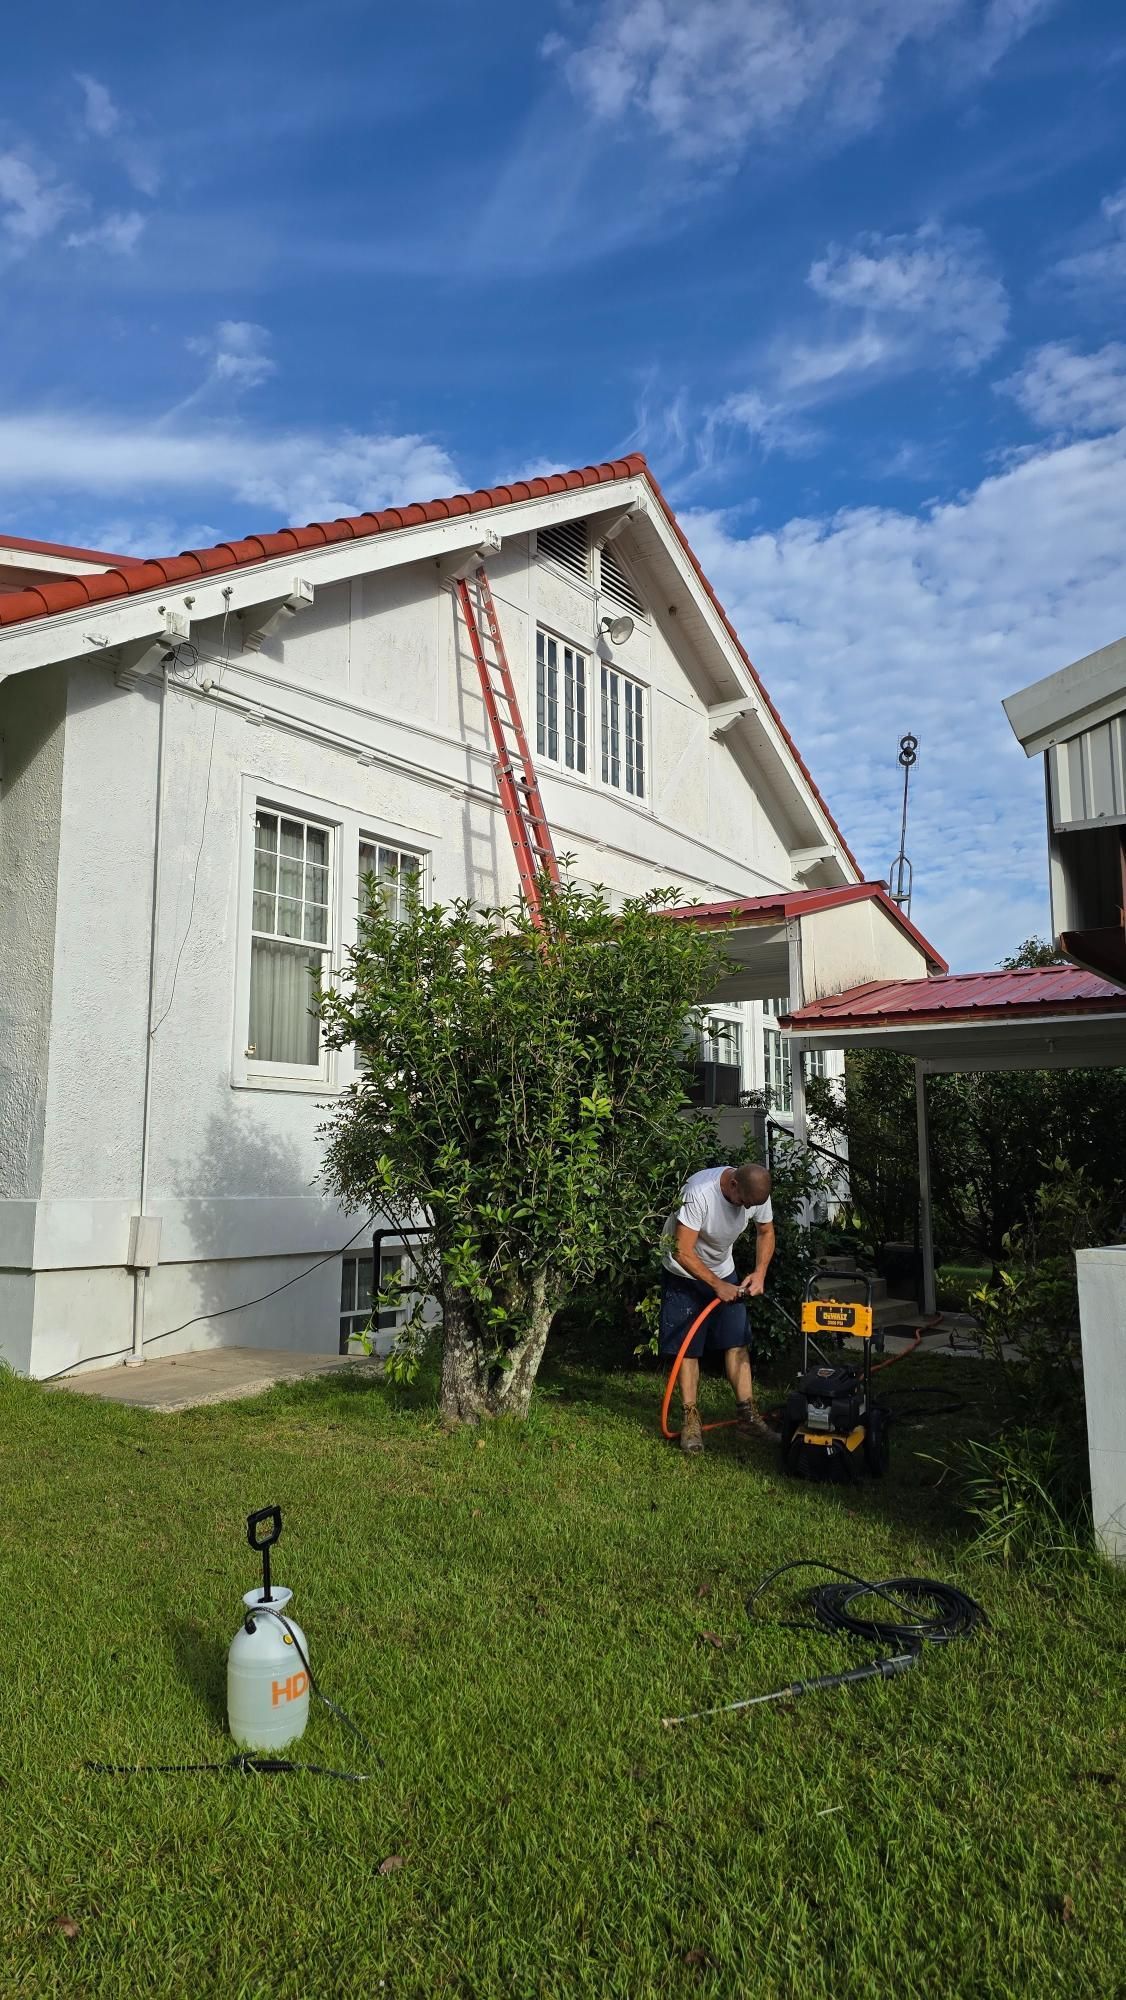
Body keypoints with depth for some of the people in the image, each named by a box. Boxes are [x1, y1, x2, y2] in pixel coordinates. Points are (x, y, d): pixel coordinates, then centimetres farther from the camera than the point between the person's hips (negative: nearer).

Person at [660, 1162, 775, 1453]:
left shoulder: (757, 1193, -18)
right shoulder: (699, 1192, -37)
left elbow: (766, 1232, 2)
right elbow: (682, 1252, -32)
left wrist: (760, 1272, -11)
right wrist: (716, 1285, -28)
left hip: (723, 1271, 5)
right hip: (685, 1274, -5)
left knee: (737, 1341, -1)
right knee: (686, 1348, -4)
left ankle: (745, 1415, 5)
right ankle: (690, 1419, 6)